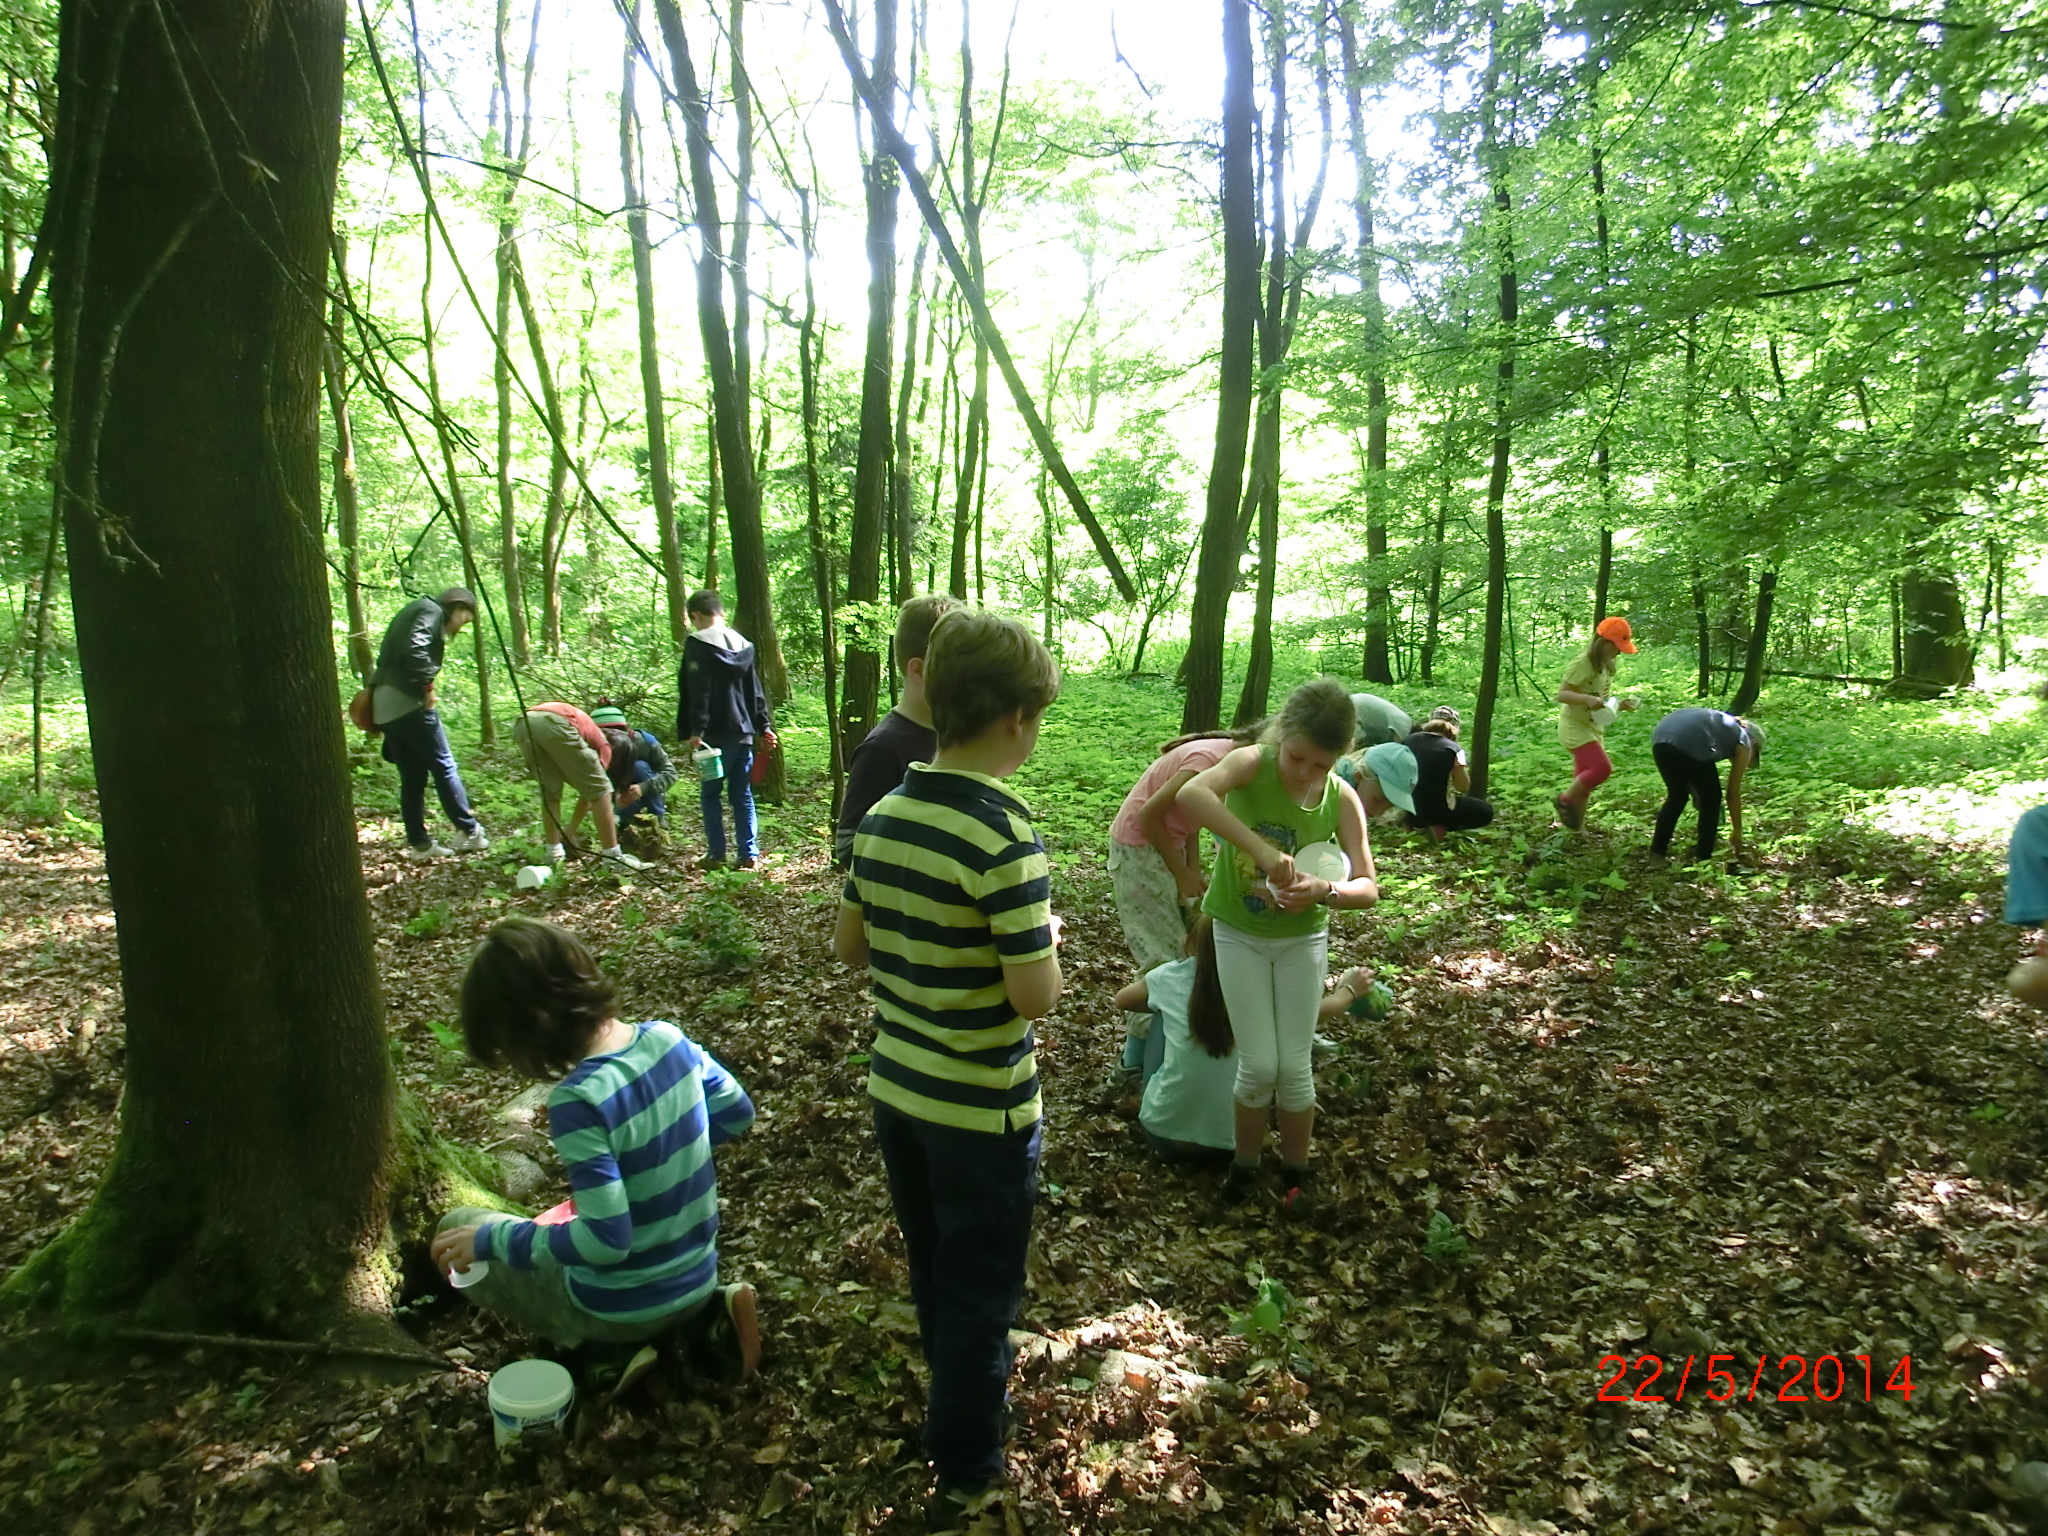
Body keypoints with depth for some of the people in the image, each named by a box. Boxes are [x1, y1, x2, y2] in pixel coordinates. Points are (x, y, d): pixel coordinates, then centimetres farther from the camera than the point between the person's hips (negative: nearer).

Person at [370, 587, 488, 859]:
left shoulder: (412, 611, 26)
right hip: (408, 701, -9)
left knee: (412, 778, 10)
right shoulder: (431, 611, -3)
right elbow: (415, 649, -21)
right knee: (443, 766, -2)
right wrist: (427, 687, -14)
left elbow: (388, 656, 21)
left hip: (384, 706, 9)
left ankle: (419, 844, 11)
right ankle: (469, 831, 2)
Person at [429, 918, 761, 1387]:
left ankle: (608, 1349, 3)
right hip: (697, 1276, 6)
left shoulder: (579, 1101, -28)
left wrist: (491, 1239, -15)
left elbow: (605, 1238, -27)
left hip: (625, 1308, -6)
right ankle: (703, 1319, 13)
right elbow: (737, 1113, 6)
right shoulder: (668, 1038, -8)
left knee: (456, 1231, 12)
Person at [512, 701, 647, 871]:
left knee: (550, 791, 24)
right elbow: (591, 789, 26)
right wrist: (570, 831, 34)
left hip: (523, 723, 6)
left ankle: (554, 853, 24)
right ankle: (612, 856, 6)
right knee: (598, 788, 7)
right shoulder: (602, 744, 29)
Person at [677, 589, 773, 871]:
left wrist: (695, 730, -17)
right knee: (743, 794, 8)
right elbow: (755, 691, 15)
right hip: (743, 732, 6)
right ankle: (749, 854, 7)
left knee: (711, 793, 4)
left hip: (717, 734, -5)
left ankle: (716, 855, 3)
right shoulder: (743, 645, 13)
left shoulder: (697, 646, -5)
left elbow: (697, 693, -14)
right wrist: (764, 725, 17)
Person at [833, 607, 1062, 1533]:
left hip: (896, 1089, 7)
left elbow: (847, 944, 6)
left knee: (935, 1271, 25)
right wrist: (1044, 940, -4)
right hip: (982, 1110, -6)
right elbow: (1034, 995, -23)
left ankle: (961, 1394, 48)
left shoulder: (884, 815, -3)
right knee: (981, 1291, 13)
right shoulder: (1004, 837, -25)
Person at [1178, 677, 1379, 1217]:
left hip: (1302, 938, 2)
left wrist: (1325, 890, -35)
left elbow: (1368, 888, -13)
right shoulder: (1253, 763, -22)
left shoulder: (1342, 799, -14)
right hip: (1239, 934, -2)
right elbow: (1191, 793, -43)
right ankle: (1245, 1164, 26)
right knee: (1258, 1064, 0)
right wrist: (1259, 847, -49)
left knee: (1295, 1065, 4)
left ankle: (1295, 1171, 29)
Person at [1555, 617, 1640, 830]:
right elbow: (1562, 694, -20)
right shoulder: (1582, 664, -15)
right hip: (1574, 726, -9)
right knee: (1602, 768, -23)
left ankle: (1575, 824, 16)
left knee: (1584, 780, 8)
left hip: (1595, 728, 9)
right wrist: (1587, 698, -36)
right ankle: (1566, 800, -4)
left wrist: (1619, 705, 3)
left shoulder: (1607, 666, 12)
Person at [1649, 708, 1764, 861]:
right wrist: (1737, 832, 31)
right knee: (1711, 798, 17)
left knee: (1677, 796, 26)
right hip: (1689, 743, -6)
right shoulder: (1743, 744, 22)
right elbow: (1733, 793, 23)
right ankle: (1702, 856, 18)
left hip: (1660, 735, 6)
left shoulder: (1721, 724, 39)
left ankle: (1657, 849, 25)